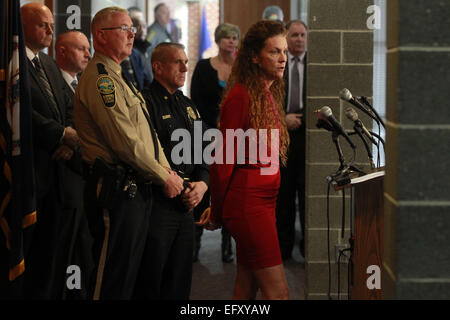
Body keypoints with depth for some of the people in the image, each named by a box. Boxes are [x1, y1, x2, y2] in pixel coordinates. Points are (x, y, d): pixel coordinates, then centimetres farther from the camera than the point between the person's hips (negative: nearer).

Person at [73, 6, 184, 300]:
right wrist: (164, 177, -11)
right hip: (118, 190, -11)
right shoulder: (100, 78, -14)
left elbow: (148, 131, 20)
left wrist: (167, 170, 5)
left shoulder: (118, 77, 20)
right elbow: (125, 141, -19)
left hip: (137, 188, 11)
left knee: (134, 272, 15)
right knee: (114, 278, -6)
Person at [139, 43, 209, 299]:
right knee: (151, 285, -3)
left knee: (180, 283, 11)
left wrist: (202, 184, 1)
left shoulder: (188, 106, 18)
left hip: (186, 207, 8)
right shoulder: (146, 103, -8)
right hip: (156, 205, -8)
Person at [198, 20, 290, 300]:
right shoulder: (241, 95, -12)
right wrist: (217, 213, -1)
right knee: (278, 292, -8)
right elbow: (223, 158, -10)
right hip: (248, 201, -8)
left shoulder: (270, 95, 14)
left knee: (246, 289, 11)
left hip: (266, 201, 8)